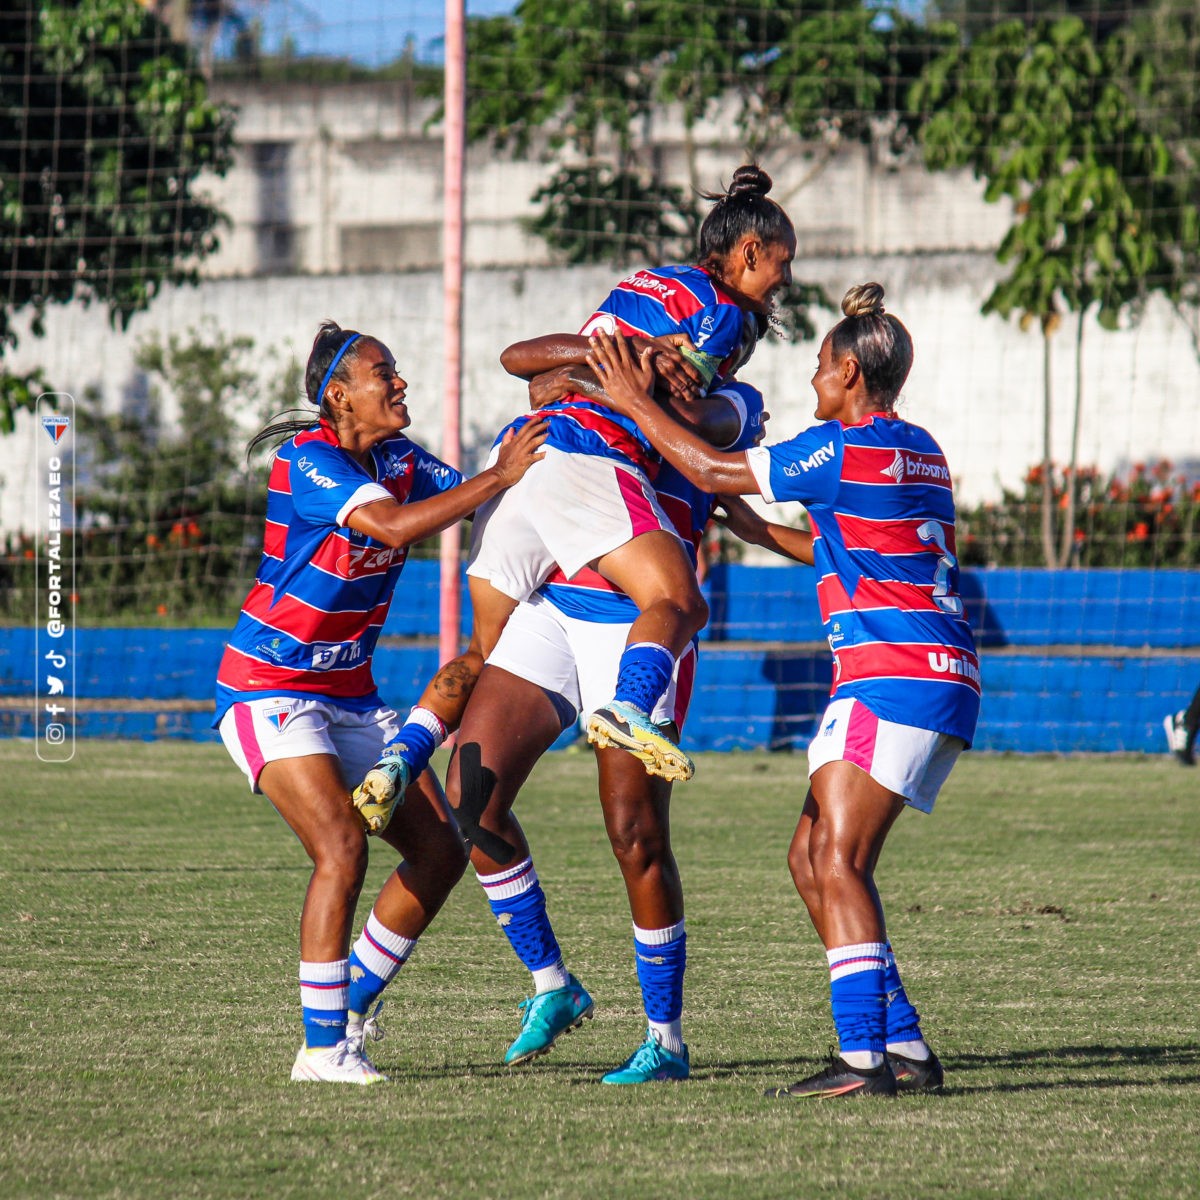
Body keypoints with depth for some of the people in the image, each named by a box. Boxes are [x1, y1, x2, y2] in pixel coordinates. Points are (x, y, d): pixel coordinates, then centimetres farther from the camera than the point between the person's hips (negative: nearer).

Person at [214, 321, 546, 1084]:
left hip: (351, 696, 9)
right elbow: (393, 525, -33)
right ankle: (323, 1046, -17)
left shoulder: (401, 460, 5)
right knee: (343, 846, -23)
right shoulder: (308, 462, -19)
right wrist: (501, 476, -31)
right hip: (269, 690, -9)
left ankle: (347, 1010, 15)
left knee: (441, 850, 3)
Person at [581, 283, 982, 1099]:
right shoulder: (921, 452, 18)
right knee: (813, 859, 9)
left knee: (837, 860, -14)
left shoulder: (845, 449, -9)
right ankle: (905, 1046, 8)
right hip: (940, 681, 9)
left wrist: (635, 402, 9)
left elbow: (711, 471, -1)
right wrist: (757, 529, 36)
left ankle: (863, 1056, -22)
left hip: (894, 674, -9)